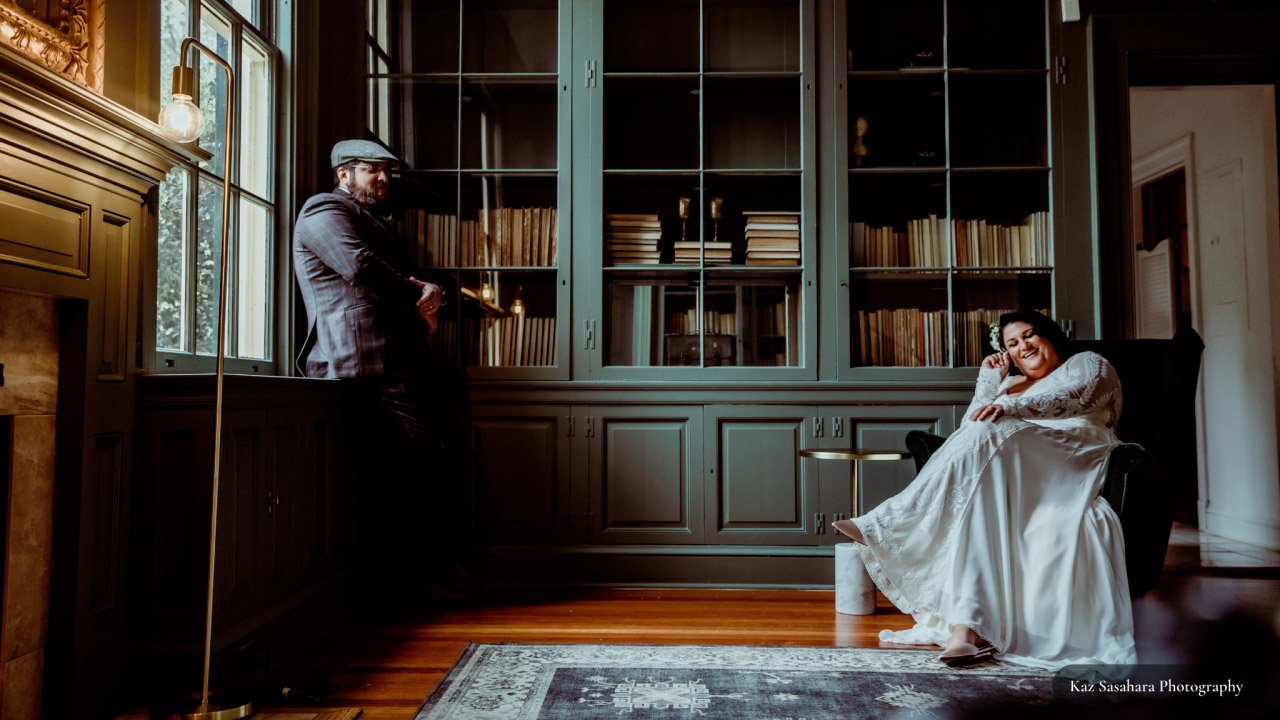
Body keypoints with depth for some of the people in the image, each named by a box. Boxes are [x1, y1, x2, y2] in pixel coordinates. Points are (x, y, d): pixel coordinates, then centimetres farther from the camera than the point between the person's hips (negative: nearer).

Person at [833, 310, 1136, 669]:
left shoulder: (1088, 363, 23)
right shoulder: (1011, 385, 36)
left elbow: (1073, 397, -4)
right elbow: (969, 429, 20)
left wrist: (1009, 407, -21)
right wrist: (989, 381, 15)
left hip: (1074, 458, -4)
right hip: (1009, 473, 4)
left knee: (990, 434, -34)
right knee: (976, 491, -34)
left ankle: (885, 525, -38)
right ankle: (967, 627, -48)